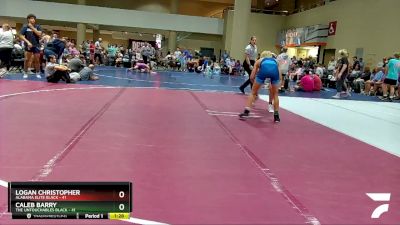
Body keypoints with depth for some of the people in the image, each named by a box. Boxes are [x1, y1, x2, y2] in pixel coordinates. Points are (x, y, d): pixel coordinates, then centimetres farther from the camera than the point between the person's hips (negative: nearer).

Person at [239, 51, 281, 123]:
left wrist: (256, 84, 44)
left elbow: (252, 77, 27)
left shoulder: (259, 60, 37)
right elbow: (280, 77, 28)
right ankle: (276, 116, 21)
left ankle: (246, 111, 8)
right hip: (274, 69, 1)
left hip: (264, 69, -1)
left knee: (253, 92, 17)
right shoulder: (275, 60, 39)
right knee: (275, 94, 22)